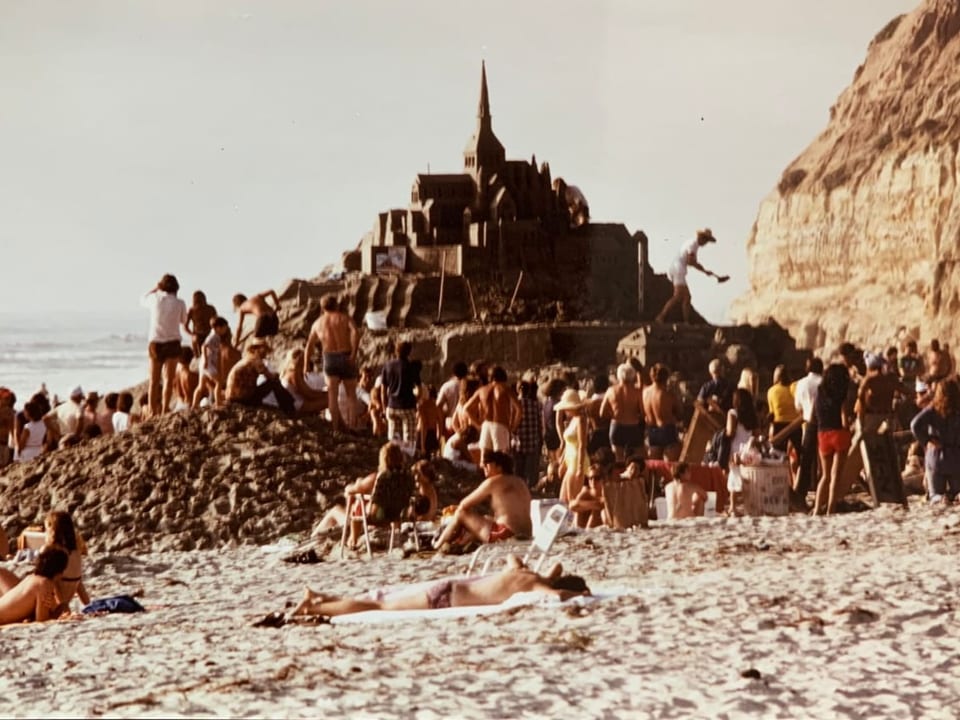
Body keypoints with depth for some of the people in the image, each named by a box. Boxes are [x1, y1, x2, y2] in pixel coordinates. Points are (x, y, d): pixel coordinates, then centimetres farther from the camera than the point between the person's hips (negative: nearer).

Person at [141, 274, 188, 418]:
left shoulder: (155, 299, -5)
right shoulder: (179, 303, -7)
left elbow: (143, 299, 18)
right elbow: (183, 321, 9)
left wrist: (156, 289, 25)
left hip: (155, 343, 1)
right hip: (172, 343, -1)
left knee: (154, 380, 10)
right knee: (169, 379, 2)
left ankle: (153, 412, 8)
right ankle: (164, 410, -7)